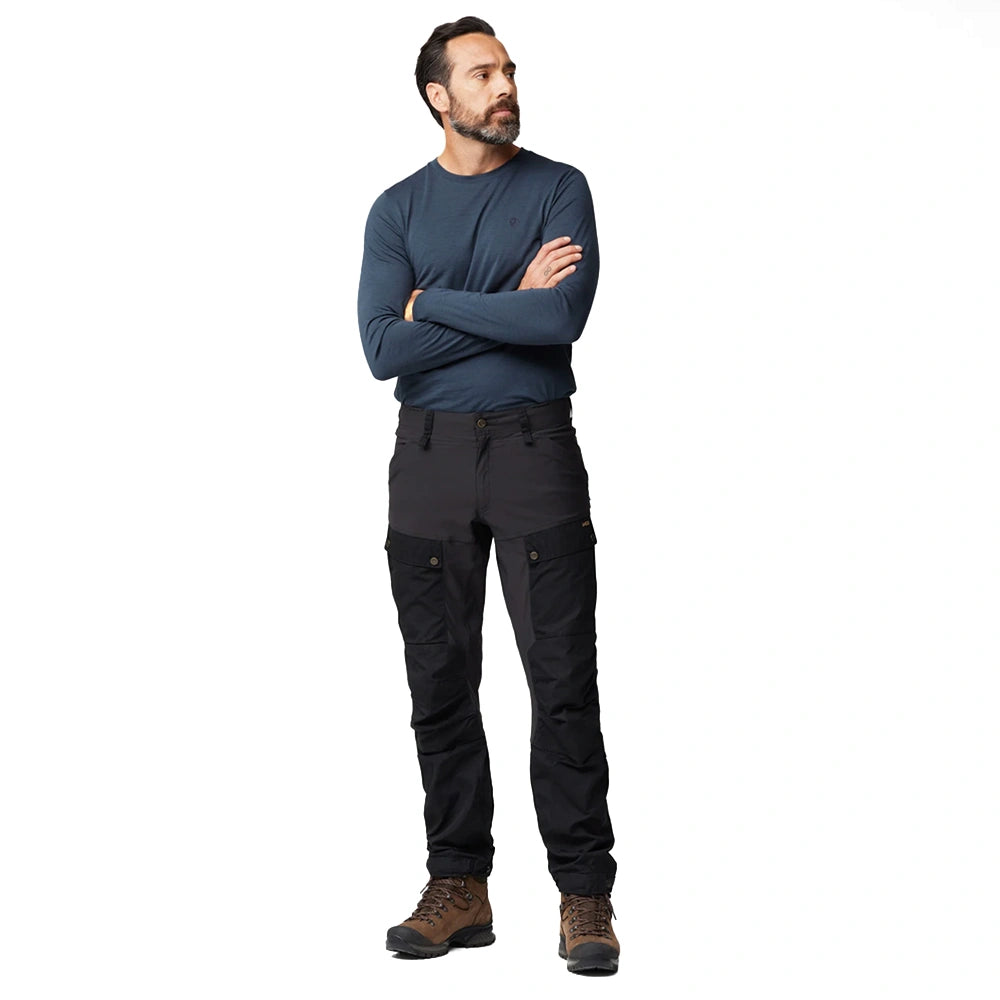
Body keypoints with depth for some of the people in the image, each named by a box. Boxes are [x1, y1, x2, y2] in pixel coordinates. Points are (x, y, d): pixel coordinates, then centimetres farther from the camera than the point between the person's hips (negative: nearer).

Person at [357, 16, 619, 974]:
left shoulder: (558, 190, 2)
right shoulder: (397, 209, 8)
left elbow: (563, 318, -15)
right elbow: (384, 348, -6)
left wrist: (436, 302, -7)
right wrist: (510, 305, -8)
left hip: (534, 446, -2)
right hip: (428, 455, 3)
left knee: (562, 675, -4)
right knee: (441, 681, 5)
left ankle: (584, 894, 3)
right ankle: (459, 887, 15)